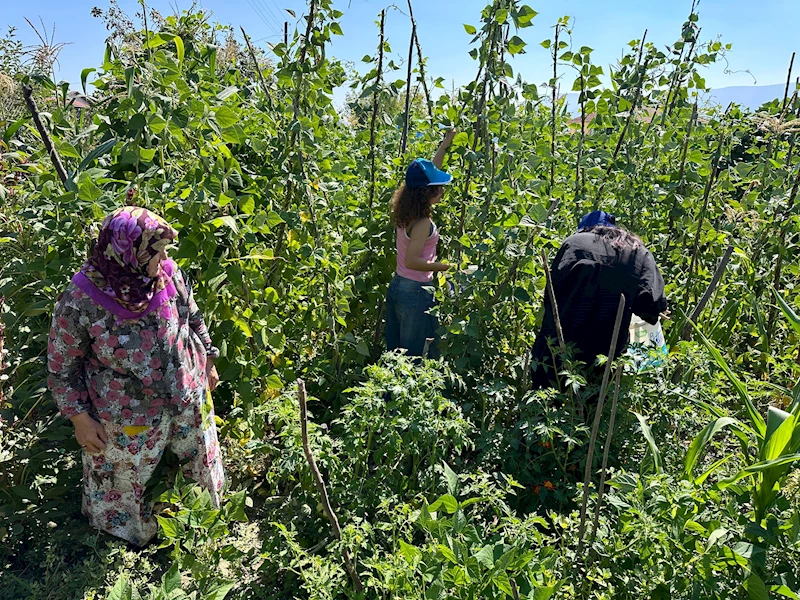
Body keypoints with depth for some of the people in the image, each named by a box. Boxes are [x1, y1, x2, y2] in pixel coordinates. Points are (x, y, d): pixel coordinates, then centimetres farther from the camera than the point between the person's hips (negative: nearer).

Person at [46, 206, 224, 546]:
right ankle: (128, 536, 56)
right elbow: (61, 364, -12)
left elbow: (193, 320, 2)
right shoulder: (80, 301, -27)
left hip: (189, 399, 4)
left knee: (204, 461, 28)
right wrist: (80, 419, -8)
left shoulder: (169, 274, -17)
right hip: (127, 417, -4)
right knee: (123, 481, 23)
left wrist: (208, 361, 12)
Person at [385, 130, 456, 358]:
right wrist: (444, 266, -19)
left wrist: (445, 144, 25)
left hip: (397, 287, 9)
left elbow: (428, 174, 16)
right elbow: (411, 261, -25)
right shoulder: (423, 223, -20)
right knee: (416, 356, 3)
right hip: (416, 293, -9)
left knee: (395, 353, 17)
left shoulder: (405, 213, 4)